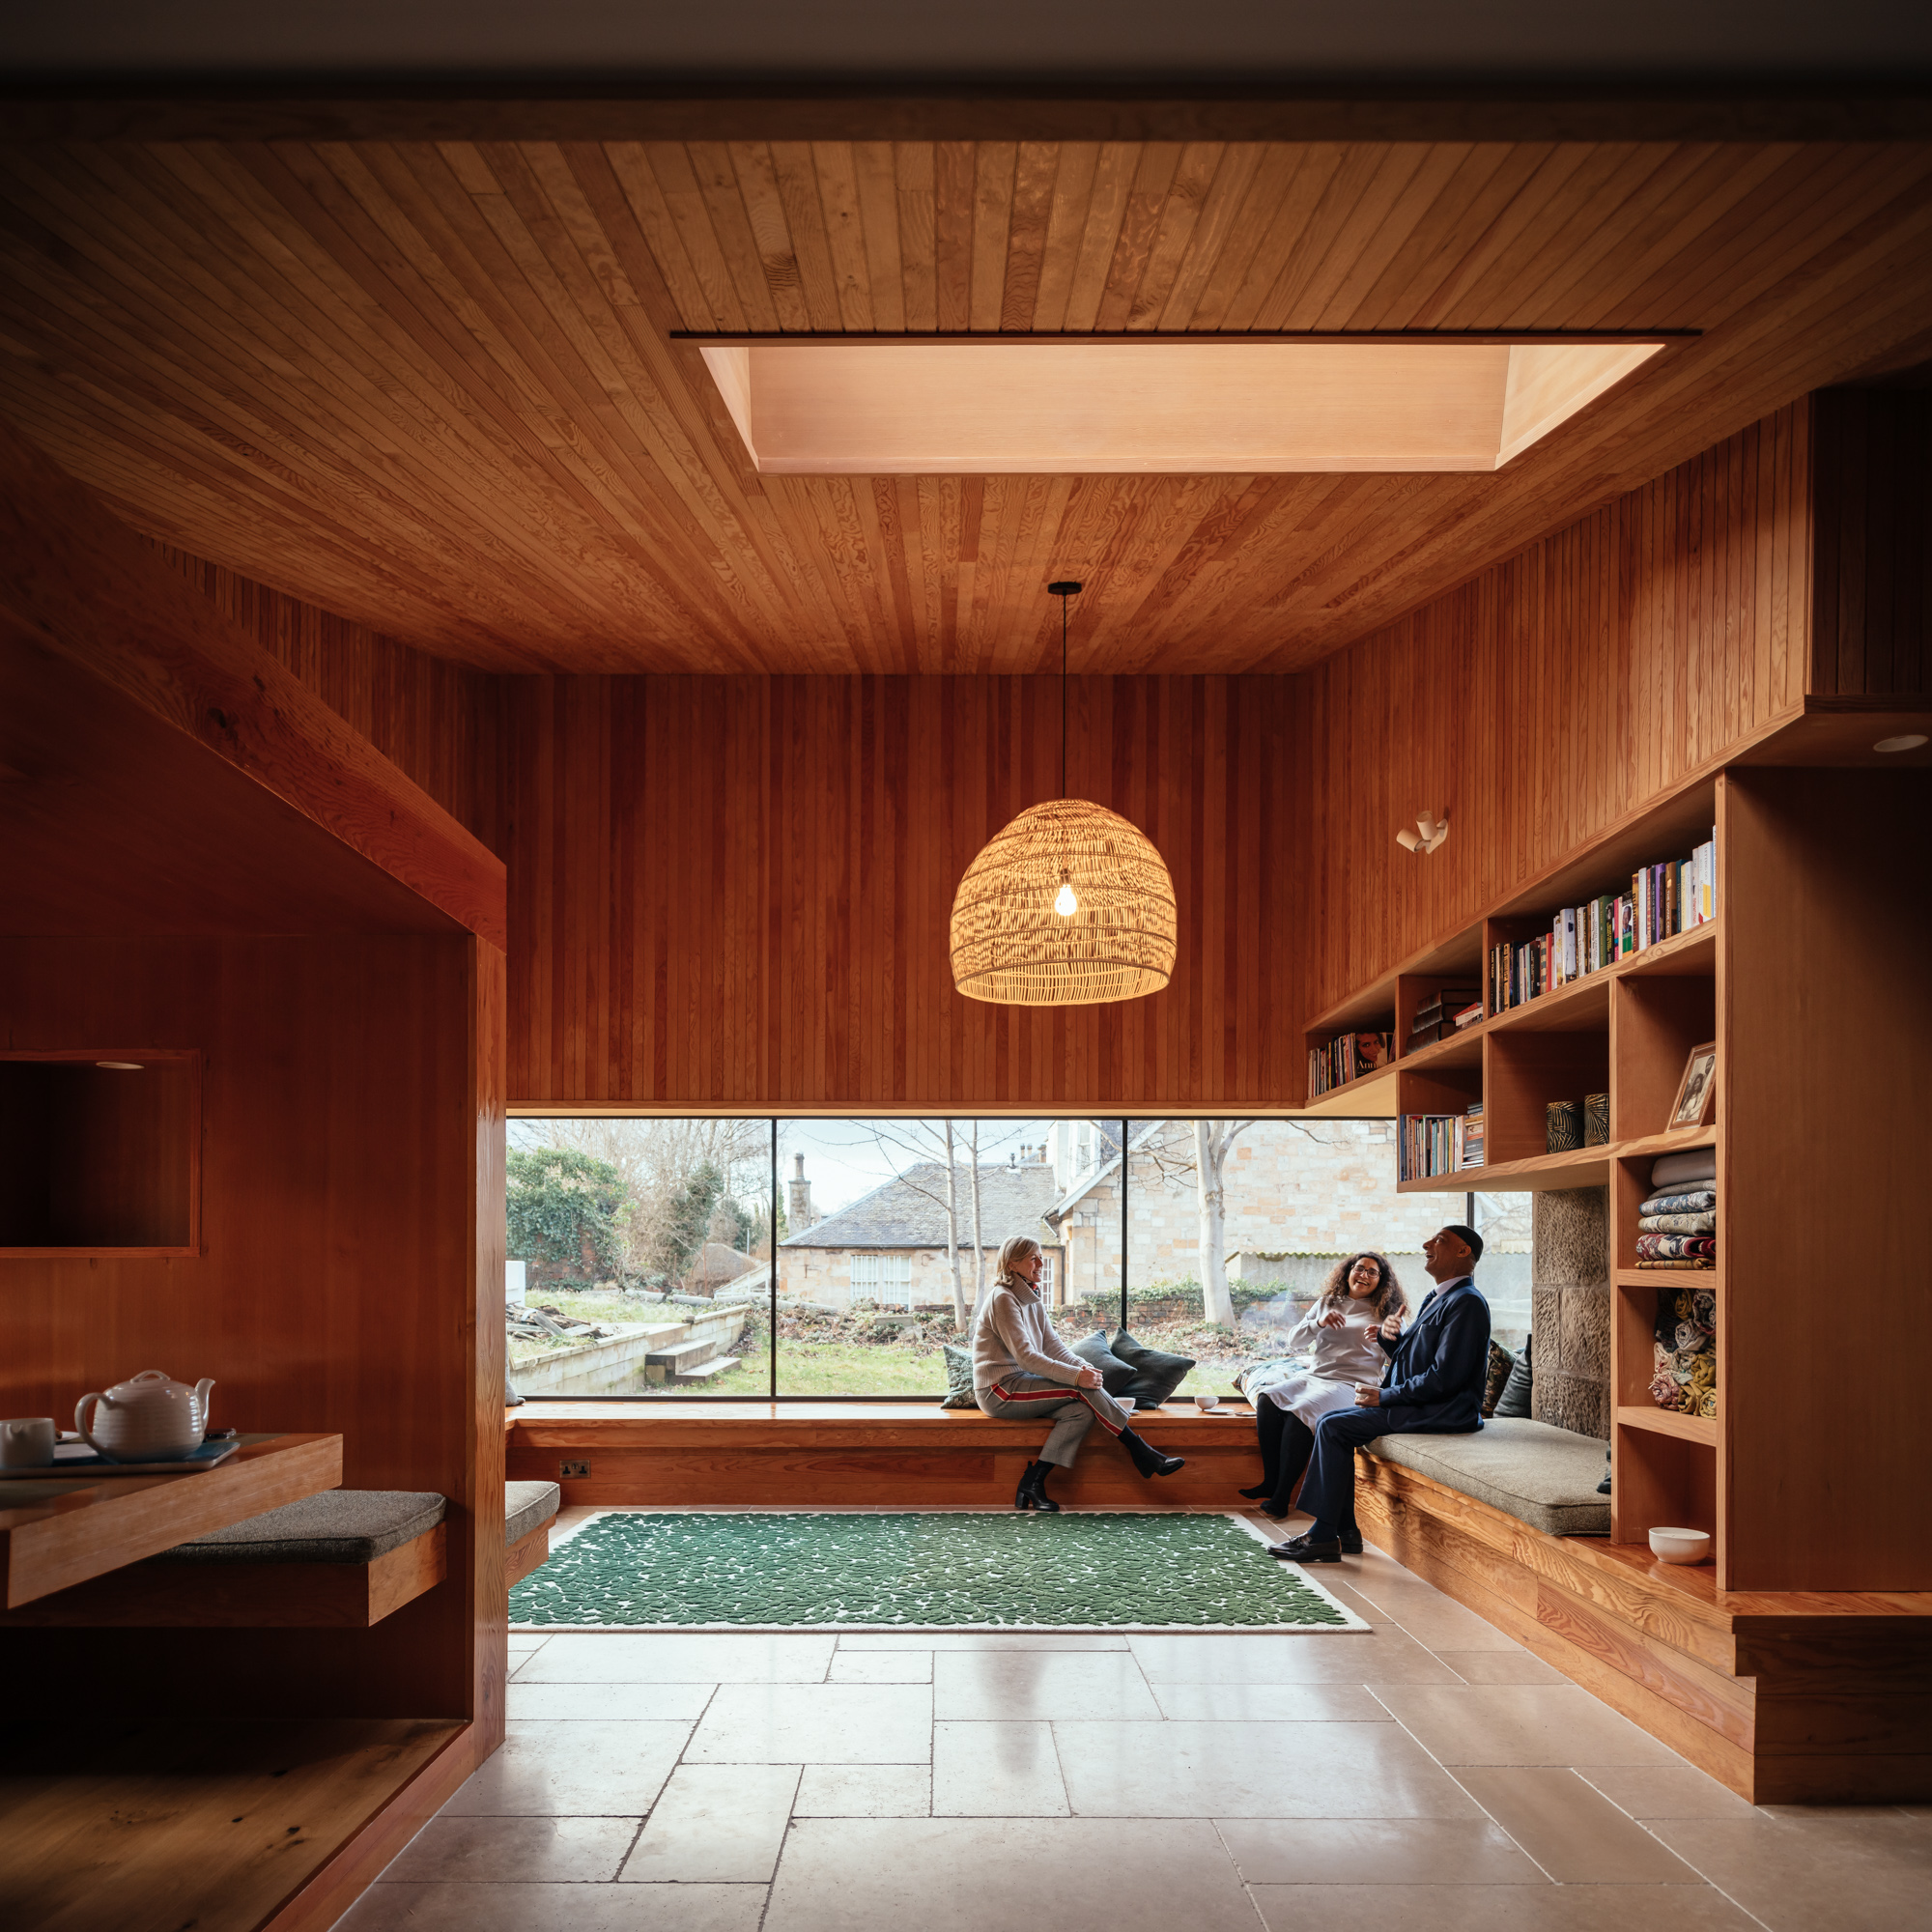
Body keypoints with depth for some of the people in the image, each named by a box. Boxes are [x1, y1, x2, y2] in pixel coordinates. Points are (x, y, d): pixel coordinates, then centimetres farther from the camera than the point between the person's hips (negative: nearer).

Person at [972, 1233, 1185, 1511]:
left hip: (1020, 1383, 9)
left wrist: (1083, 1366, -10)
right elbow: (1025, 1356, -21)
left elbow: (1053, 1346, 10)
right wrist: (1076, 1376, -25)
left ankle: (1031, 1484, -16)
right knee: (1086, 1390, -20)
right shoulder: (1002, 1299, -13)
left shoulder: (1032, 1301, 16)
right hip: (1000, 1389, -9)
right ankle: (1142, 1454, -12)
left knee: (1082, 1411, -17)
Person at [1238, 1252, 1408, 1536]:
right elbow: (1294, 1342, 11)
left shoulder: (1383, 1312, 11)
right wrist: (1319, 1323, -6)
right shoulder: (1325, 1303, 20)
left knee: (1301, 1411, -31)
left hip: (1353, 1384, -5)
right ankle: (1271, 1482, -17)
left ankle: (1281, 1496, -24)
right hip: (1315, 1376, 5)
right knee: (1268, 1399, -24)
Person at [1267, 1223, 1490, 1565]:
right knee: (1331, 1423, 6)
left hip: (1442, 1413, -10)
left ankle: (1323, 1537, -11)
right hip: (1420, 1406, 10)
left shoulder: (1466, 1303, -16)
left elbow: (1444, 1377, -23)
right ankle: (1346, 1530, 4)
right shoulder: (1438, 1299, 18)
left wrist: (1383, 1396, -16)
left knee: (1333, 1427, -16)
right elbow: (1406, 1357, 21)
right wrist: (1387, 1335, 1)